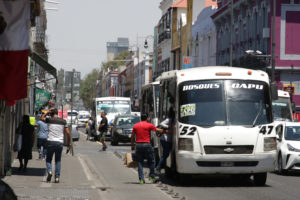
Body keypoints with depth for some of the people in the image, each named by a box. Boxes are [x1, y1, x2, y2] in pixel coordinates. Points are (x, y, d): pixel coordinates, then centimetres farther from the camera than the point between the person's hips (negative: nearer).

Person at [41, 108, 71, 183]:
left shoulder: (49, 119, 2)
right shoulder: (63, 121, 6)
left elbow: (42, 118, 24)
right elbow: (68, 133, 4)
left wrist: (48, 111, 21)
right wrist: (69, 143, 15)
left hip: (50, 141, -1)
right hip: (60, 143, 1)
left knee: (48, 159, 12)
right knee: (58, 160, 10)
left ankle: (49, 171, -14)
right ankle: (57, 177, 3)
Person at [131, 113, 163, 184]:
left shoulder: (135, 126, 10)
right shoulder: (149, 125, -2)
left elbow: (132, 136, 12)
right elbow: (158, 130, 3)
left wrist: (132, 145, 19)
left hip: (138, 145, 4)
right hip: (146, 144, -4)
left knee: (140, 162, 6)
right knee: (151, 161, 12)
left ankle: (141, 179, 2)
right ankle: (151, 176, 12)